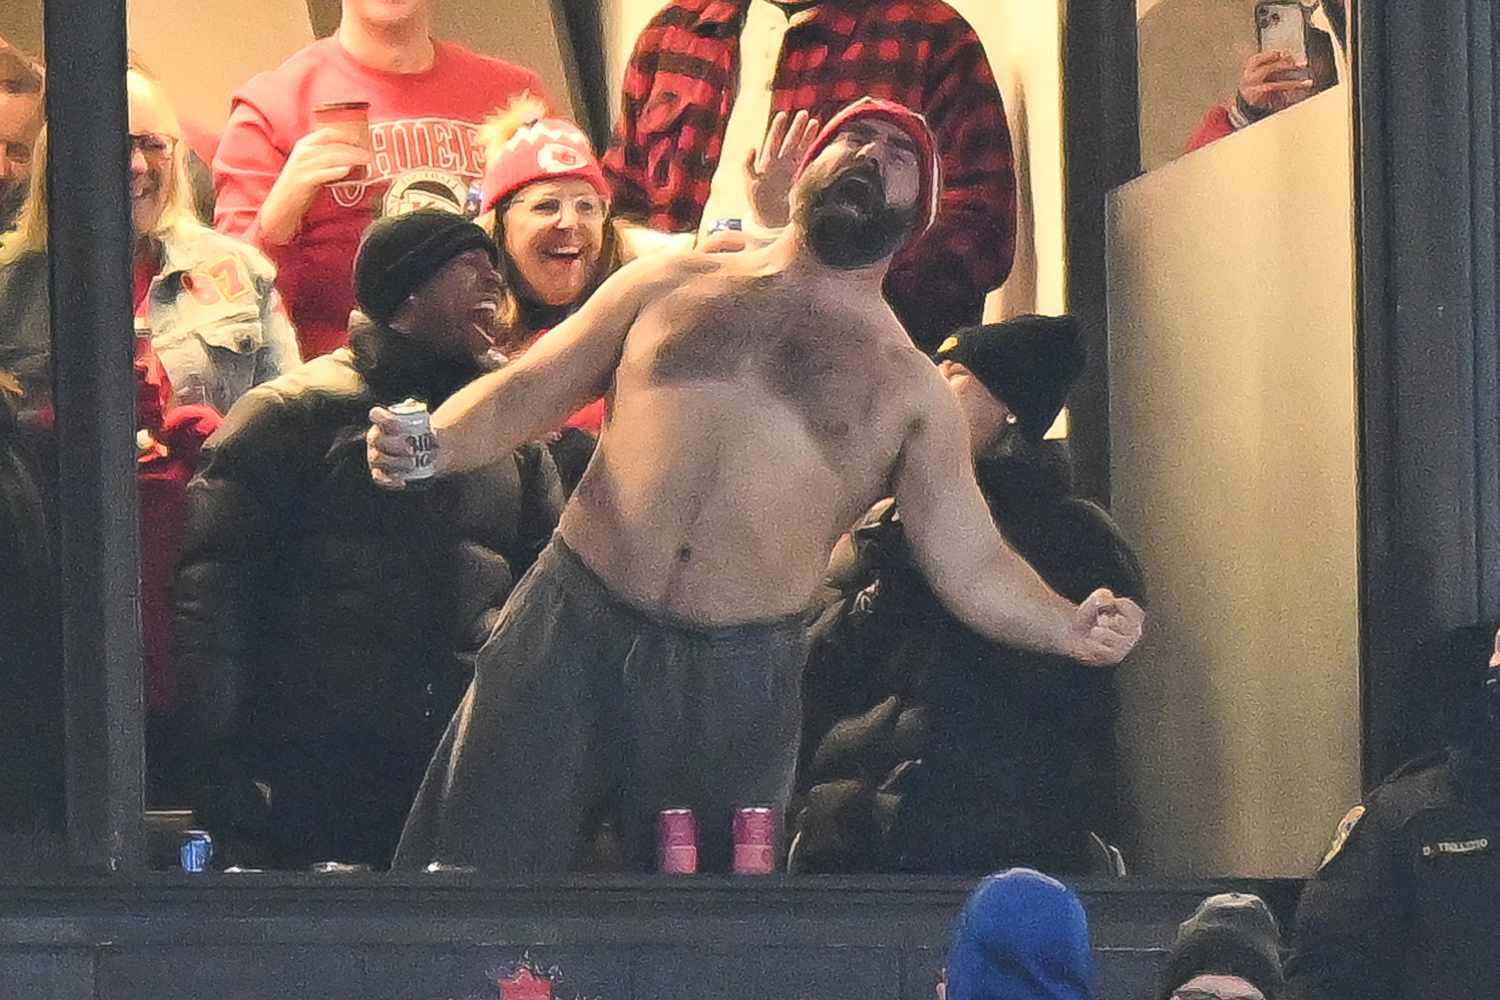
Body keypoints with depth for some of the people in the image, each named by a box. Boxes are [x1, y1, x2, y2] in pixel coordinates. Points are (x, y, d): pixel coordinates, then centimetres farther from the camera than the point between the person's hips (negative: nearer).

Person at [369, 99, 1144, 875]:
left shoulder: (908, 389, 10)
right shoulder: (671, 286, 13)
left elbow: (973, 566, 5)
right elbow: (523, 394, 14)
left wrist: (1070, 628, -15)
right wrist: (434, 446, -7)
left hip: (738, 683, 0)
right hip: (569, 632, 0)